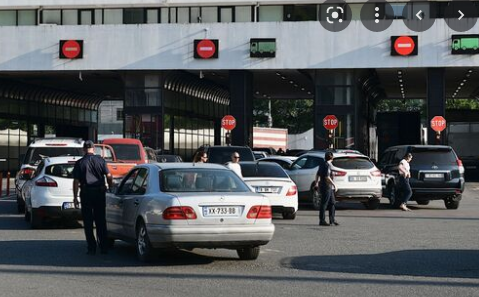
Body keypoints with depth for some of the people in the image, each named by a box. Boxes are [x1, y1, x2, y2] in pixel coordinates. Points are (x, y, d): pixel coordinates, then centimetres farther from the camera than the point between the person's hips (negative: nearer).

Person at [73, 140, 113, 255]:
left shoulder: (79, 163, -3)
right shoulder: (101, 160, 0)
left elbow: (76, 181, -4)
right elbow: (109, 176, 0)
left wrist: (75, 197, 1)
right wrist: (110, 188, 16)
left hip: (86, 193, -2)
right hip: (100, 192, 2)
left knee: (88, 222, 4)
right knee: (101, 220, 11)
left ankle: (91, 248, 1)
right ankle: (104, 247, 10)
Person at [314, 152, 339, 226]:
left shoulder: (322, 165, 14)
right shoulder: (327, 165, -15)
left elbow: (317, 175, 21)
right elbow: (327, 177, -22)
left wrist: (316, 184, 33)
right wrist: (334, 185, -18)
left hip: (329, 188, 10)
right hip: (326, 187, -10)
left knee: (332, 203, 12)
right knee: (324, 204, -5)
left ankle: (332, 220, 16)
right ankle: (322, 221, -2)